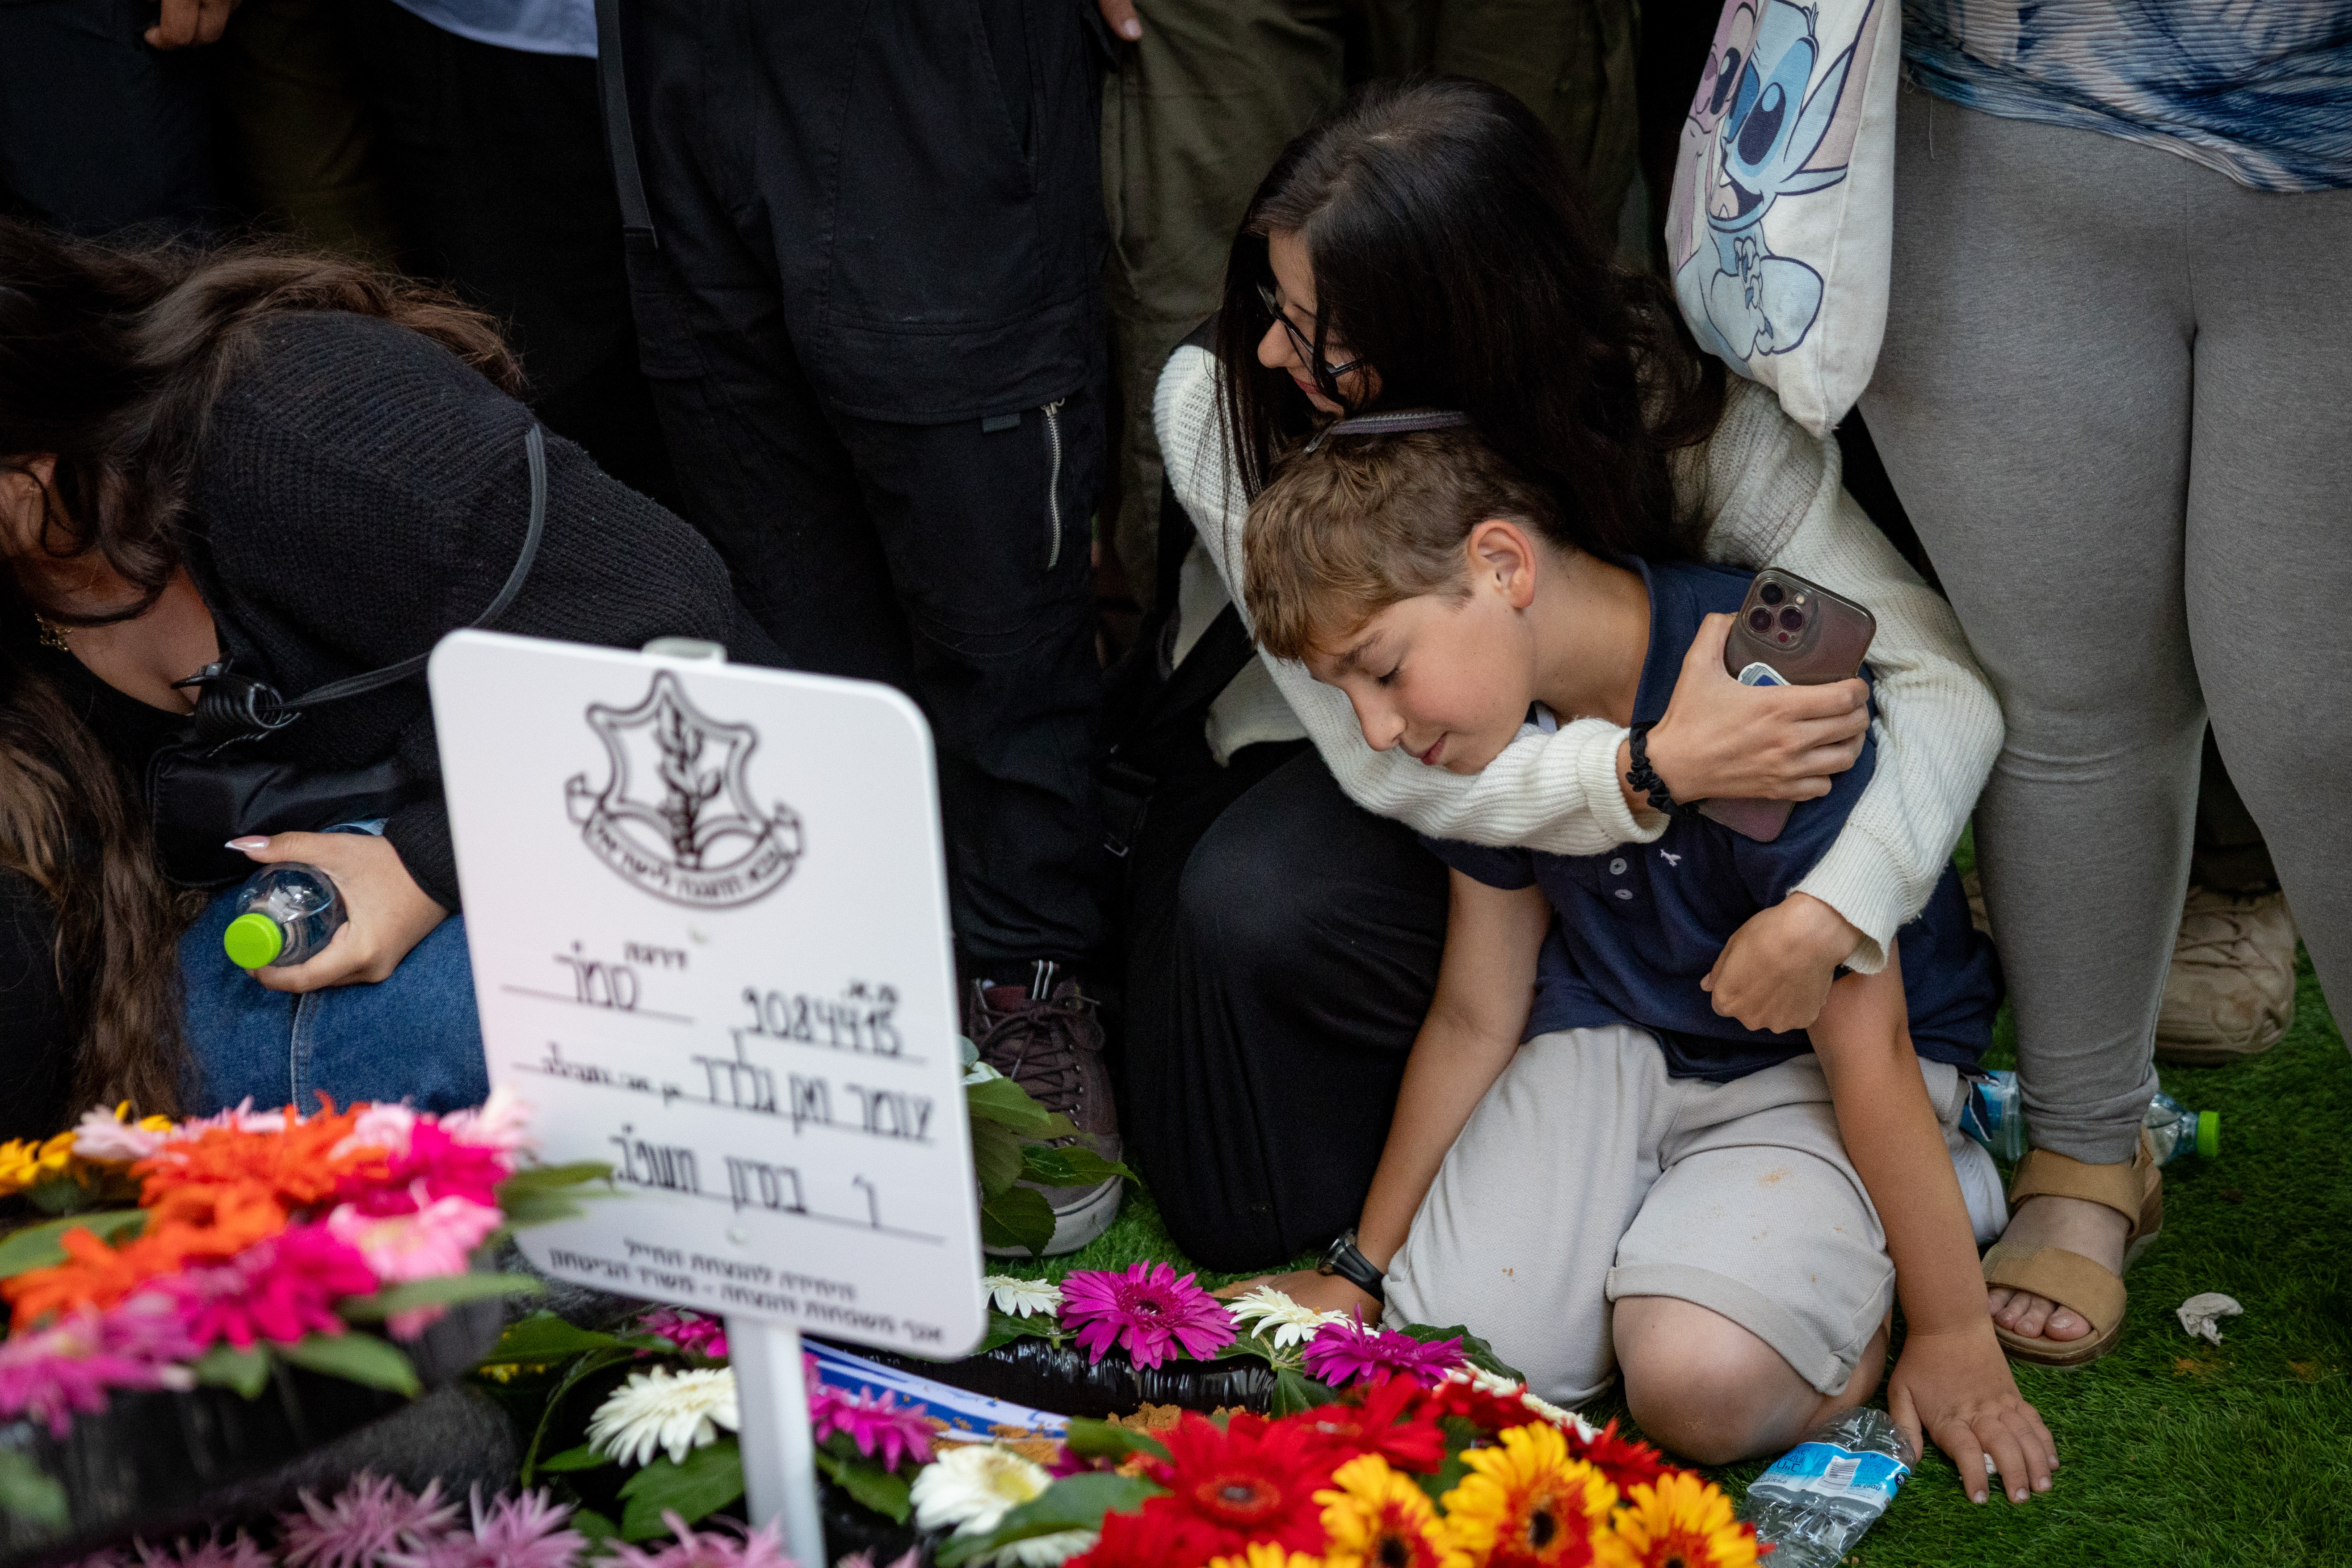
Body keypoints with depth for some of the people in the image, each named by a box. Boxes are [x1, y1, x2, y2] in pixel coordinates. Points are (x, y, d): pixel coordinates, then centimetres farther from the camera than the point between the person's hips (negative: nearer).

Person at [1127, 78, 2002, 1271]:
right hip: (1333, 780, 1)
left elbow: (1942, 681, -27)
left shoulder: (1667, 400, -26)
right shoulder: (1222, 409, -25)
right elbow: (1378, 752, -28)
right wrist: (1658, 766, -42)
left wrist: (1829, 910, -42)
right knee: (1245, 909, -31)